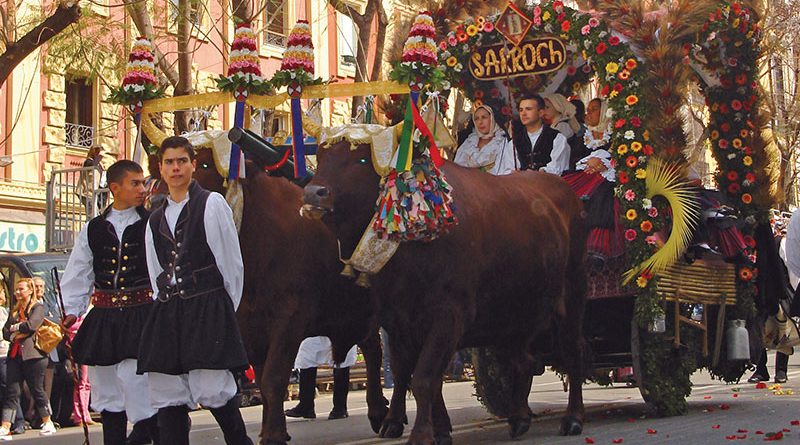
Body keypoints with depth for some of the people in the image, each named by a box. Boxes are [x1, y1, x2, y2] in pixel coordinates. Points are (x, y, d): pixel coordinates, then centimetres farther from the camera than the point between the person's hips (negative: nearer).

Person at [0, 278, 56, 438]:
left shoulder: (38, 307, 0)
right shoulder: (15, 310, 19)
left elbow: (31, 325, -16)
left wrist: (15, 327, -2)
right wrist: (14, 335, -9)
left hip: (32, 354, -5)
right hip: (15, 354, 5)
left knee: (37, 389, 2)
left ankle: (48, 423, 16)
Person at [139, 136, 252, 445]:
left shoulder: (211, 203, 3)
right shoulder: (156, 220, 19)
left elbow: (232, 262, 2)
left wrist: (224, 311, 3)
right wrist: (167, 308, 8)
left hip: (208, 310, -5)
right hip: (167, 313, 5)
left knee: (212, 390, -13)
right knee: (167, 397, 1)